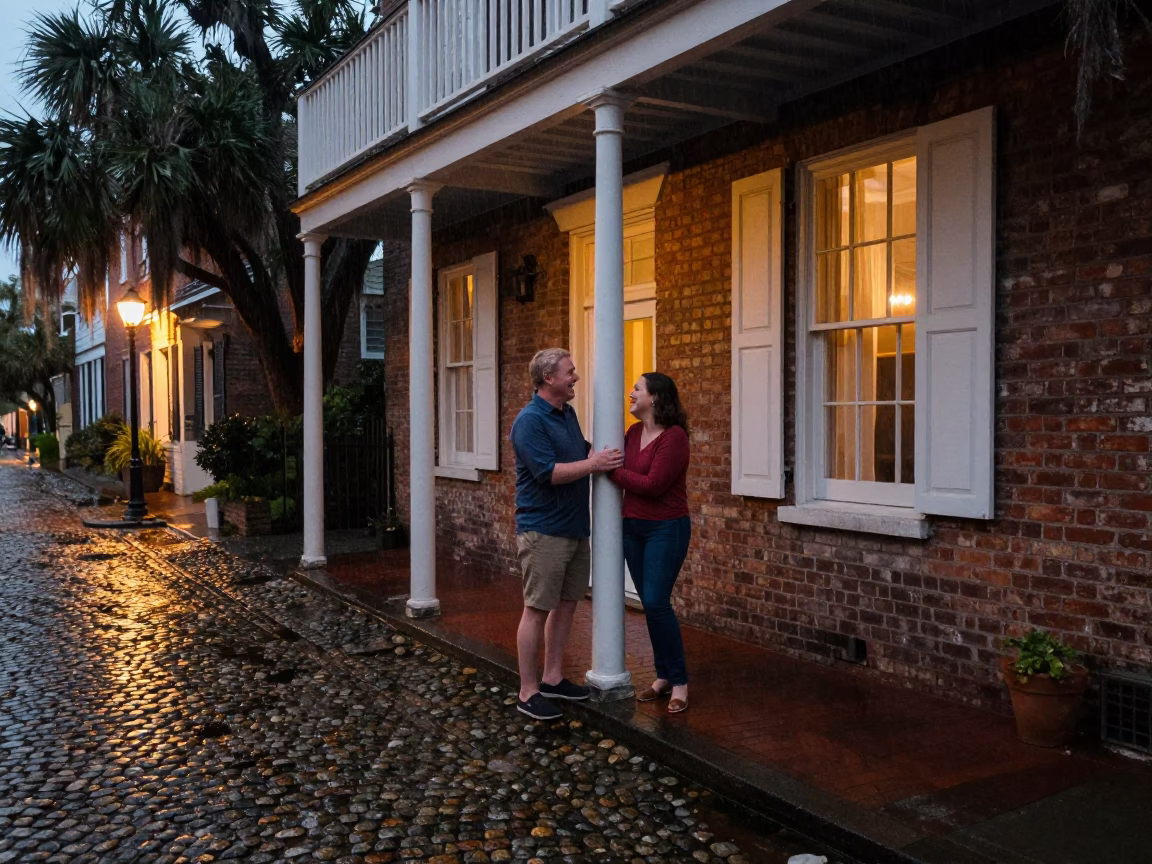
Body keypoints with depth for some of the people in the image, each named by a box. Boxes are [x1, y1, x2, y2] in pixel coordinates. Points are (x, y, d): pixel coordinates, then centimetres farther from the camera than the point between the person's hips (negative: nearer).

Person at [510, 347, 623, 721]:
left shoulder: (568, 414, 12)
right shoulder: (530, 421, -16)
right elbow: (548, 472, -24)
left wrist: (603, 451, 7)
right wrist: (594, 464, -17)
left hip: (575, 528, 9)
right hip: (543, 531, -9)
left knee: (566, 604, 14)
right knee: (537, 610, -3)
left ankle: (553, 678, 26)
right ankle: (528, 693, 5)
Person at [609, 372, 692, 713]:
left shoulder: (674, 436, -15)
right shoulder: (634, 432, 8)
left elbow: (652, 485, -21)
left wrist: (610, 469, -16)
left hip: (665, 529, -7)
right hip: (633, 527, 7)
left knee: (656, 603, -9)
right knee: (650, 603, 9)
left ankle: (679, 681, 4)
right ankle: (664, 676, 21)